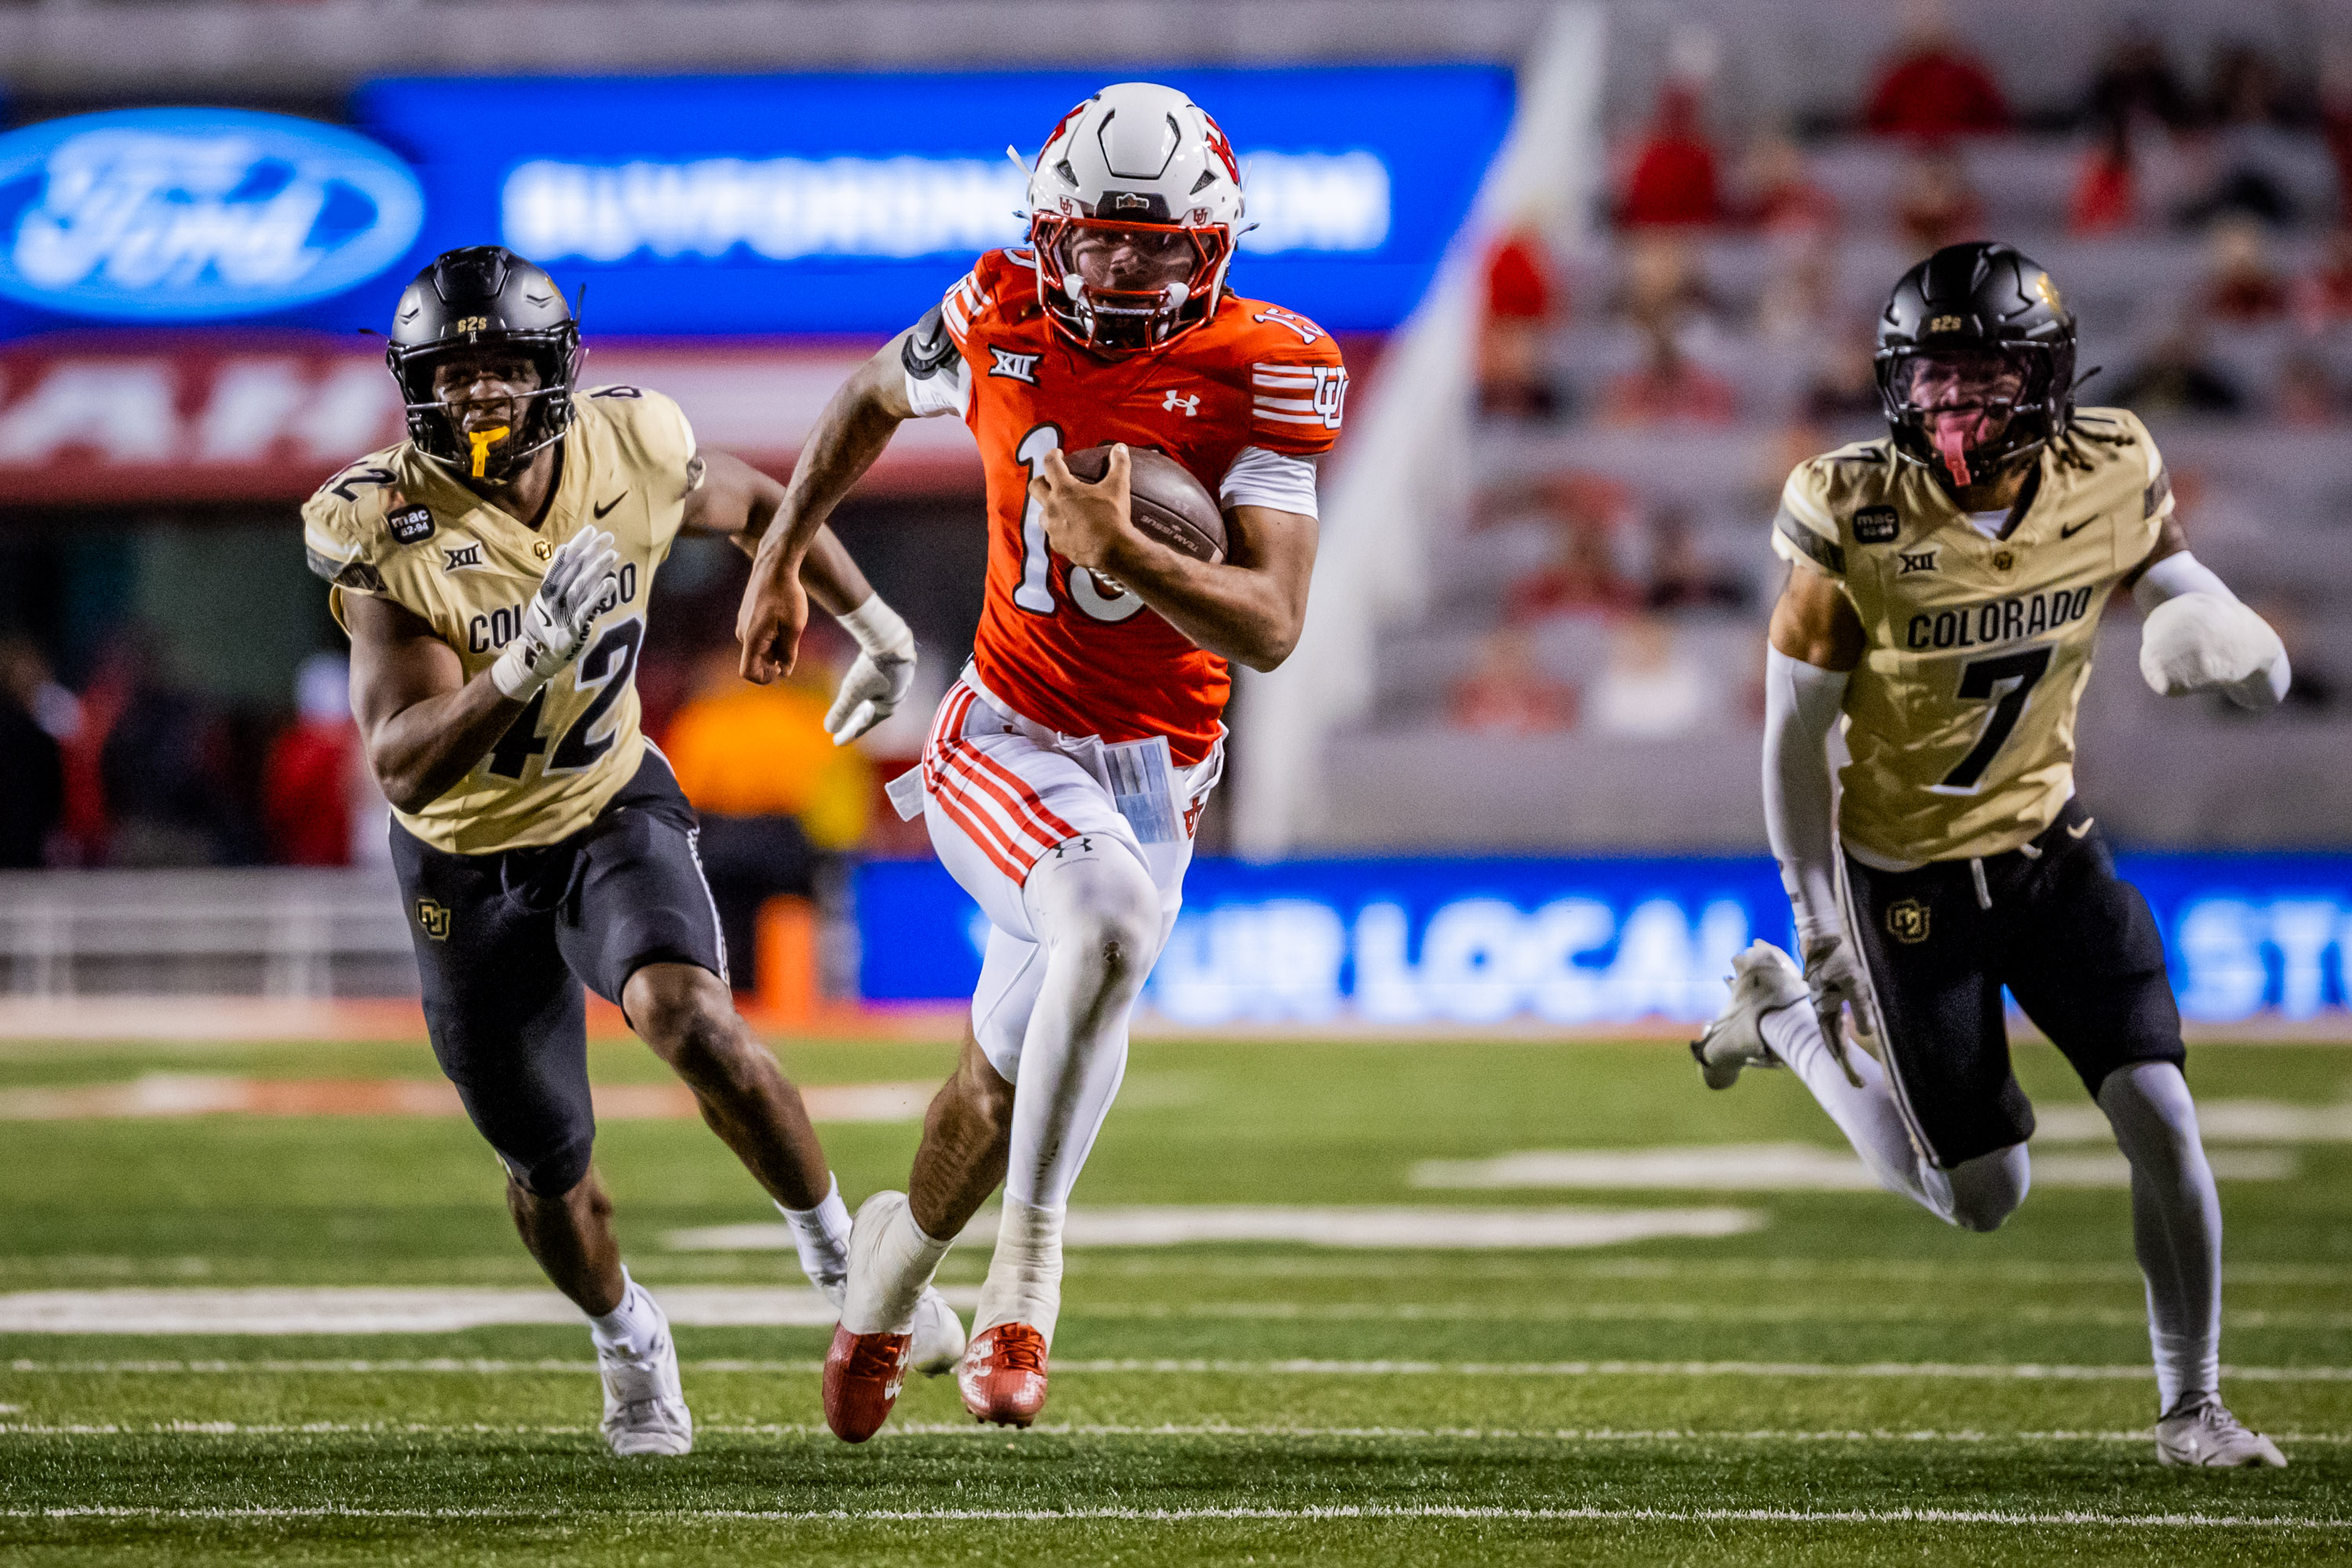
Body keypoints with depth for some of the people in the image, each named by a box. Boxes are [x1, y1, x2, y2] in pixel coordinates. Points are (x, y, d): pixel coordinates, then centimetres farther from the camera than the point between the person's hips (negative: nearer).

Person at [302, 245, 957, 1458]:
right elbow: (404, 765, -32)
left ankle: (843, 1263, -9)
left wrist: (875, 627, 16)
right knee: (547, 1169, 12)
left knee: (693, 1025, -30)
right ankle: (627, 1341, 44)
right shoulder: (385, 531, -25)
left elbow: (756, 506, 9)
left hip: (612, 811, 0)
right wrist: (525, 664, -46)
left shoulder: (631, 453, -15)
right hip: (468, 862, 0)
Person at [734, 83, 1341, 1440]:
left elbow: (1273, 629, -19)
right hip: (1007, 739, -1)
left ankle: (898, 1257, 40)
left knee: (1007, 1081, 8)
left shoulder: (1261, 375, -13)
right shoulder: (1002, 322, -7)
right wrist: (780, 560, 24)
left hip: (1151, 769, 1)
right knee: (1112, 919, -32)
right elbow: (877, 399, 17)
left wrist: (1122, 552, -33)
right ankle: (1031, 1259, -22)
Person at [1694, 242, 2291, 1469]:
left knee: (2159, 1114, -11)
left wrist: (2230, 645, -29)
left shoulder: (2111, 477, -12)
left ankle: (2190, 1406, 7)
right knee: (1983, 1198, 4)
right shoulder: (1853, 517, -22)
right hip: (1904, 875, -3)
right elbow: (1795, 735, -11)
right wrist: (1821, 924, -9)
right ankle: (1784, 1016, 28)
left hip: (2048, 845, 3)